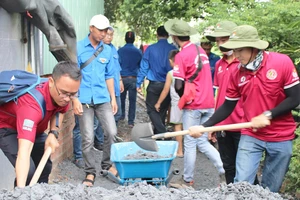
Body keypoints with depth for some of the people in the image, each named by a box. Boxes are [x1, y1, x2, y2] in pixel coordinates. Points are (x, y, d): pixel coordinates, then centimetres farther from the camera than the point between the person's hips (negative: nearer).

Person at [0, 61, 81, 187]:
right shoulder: (32, 104, -44)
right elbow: (24, 151, -53)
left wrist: (53, 133, -13)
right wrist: (21, 189, -63)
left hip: (34, 127, 7)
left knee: (45, 166, 9)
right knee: (29, 170, -23)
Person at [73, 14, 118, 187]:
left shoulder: (107, 50, 8)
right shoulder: (78, 48, -3)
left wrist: (113, 98, 11)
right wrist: (75, 99, -11)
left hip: (103, 99, 3)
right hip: (84, 100, -3)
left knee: (112, 132, 0)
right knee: (88, 139, 1)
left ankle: (107, 164, 22)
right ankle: (90, 172, 16)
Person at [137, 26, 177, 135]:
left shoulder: (150, 49, -6)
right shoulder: (173, 49, -3)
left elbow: (144, 67, -4)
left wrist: (139, 83, 2)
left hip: (154, 85, -3)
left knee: (152, 110, 4)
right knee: (162, 110, 16)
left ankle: (162, 133, -13)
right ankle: (157, 133, 27)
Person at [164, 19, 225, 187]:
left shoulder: (181, 56, -14)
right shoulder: (201, 51, 10)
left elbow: (178, 86, -18)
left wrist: (184, 97, 0)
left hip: (193, 106, -7)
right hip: (209, 104, 7)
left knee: (190, 144, 4)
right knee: (203, 142, 15)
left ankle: (188, 180, 14)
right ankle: (224, 170, 3)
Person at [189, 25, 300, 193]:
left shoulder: (282, 62, -12)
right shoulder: (237, 74, -2)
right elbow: (227, 107, 6)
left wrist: (268, 115, -19)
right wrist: (204, 126, -3)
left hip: (281, 139, -2)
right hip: (250, 136, 2)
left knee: (270, 190, 9)